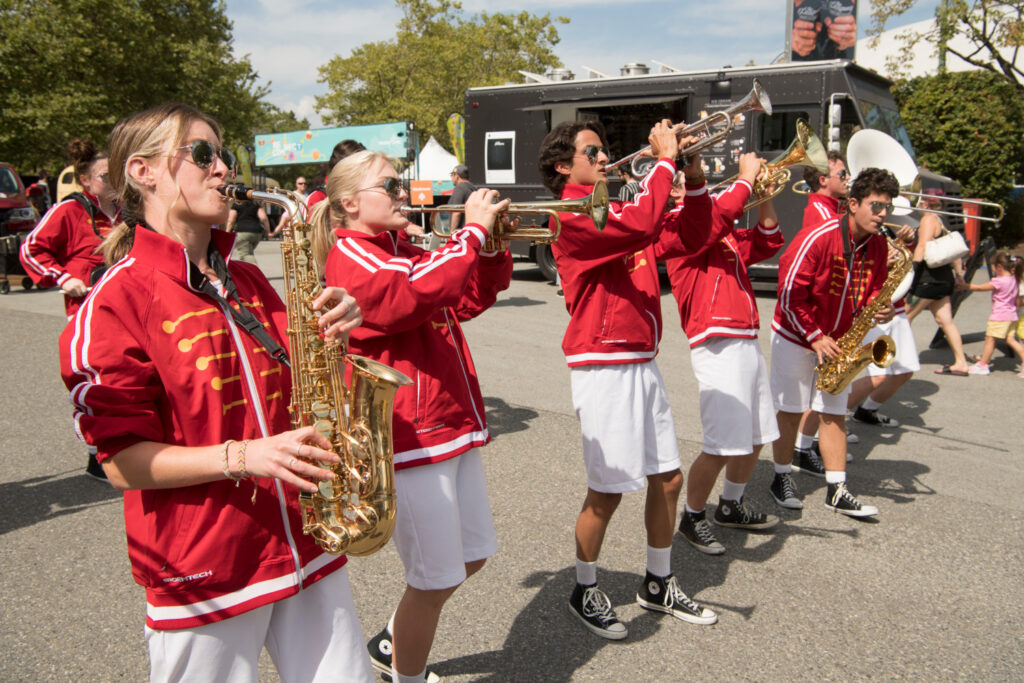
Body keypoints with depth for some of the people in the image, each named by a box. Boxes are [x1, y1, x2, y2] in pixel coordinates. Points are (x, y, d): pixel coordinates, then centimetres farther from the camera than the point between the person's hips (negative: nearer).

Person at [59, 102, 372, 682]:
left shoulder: (249, 282, 10)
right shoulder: (116, 301, -10)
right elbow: (123, 461, -11)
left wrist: (331, 337, -5)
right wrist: (240, 456, -23)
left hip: (303, 542, 6)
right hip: (202, 574, -5)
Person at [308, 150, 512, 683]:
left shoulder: (404, 252, 16)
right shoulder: (351, 255, -12)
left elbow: (470, 300, 17)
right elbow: (419, 290, -30)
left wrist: (491, 247, 2)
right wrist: (473, 230, -21)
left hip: (453, 423, 10)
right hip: (408, 434, -10)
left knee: (471, 556, 20)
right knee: (436, 579, 0)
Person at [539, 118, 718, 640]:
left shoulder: (617, 211, 15)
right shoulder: (571, 215, -11)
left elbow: (690, 239, 14)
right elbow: (639, 226, -29)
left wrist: (693, 177, 1)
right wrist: (665, 158, -18)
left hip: (641, 364, 9)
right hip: (602, 367, -8)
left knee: (667, 478, 14)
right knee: (607, 490, 1)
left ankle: (658, 584, 32)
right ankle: (585, 592, 22)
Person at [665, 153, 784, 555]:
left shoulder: (724, 236, 19)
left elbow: (768, 243, 25)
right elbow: (722, 212, -25)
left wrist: (764, 198, 12)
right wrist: (747, 178, -9)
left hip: (747, 342, 9)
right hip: (717, 345, -9)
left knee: (754, 439, 17)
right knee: (722, 447, -8)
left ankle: (731, 508, 36)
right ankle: (692, 518, 12)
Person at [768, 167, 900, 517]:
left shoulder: (878, 245, -1)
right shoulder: (818, 238, -22)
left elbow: (875, 288, 12)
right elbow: (790, 294, -20)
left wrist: (878, 310, -12)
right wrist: (815, 338, -18)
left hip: (838, 340, 6)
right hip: (796, 335, -6)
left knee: (834, 413, 5)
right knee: (790, 410, 4)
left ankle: (837, 491, 9)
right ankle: (782, 478, 19)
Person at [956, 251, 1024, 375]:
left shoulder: (998, 281, -17)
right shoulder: (1014, 280, 8)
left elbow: (980, 288, -9)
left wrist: (964, 286, 1)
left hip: (999, 316, -9)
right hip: (1012, 316, 9)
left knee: (990, 339, -1)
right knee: (1011, 340, 10)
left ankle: (982, 365, 5)